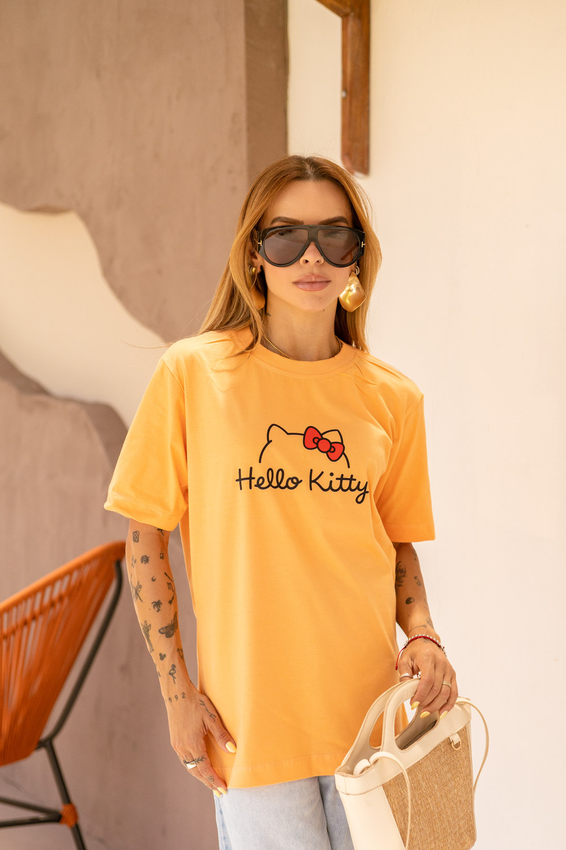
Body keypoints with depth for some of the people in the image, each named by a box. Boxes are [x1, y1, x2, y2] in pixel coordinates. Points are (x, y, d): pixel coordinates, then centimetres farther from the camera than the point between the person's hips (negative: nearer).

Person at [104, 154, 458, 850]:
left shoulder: (393, 398, 3)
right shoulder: (193, 372, -7)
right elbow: (145, 537, -3)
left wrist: (423, 637, -4)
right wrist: (177, 692, -5)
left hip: (371, 708, 3)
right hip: (252, 715, -3)